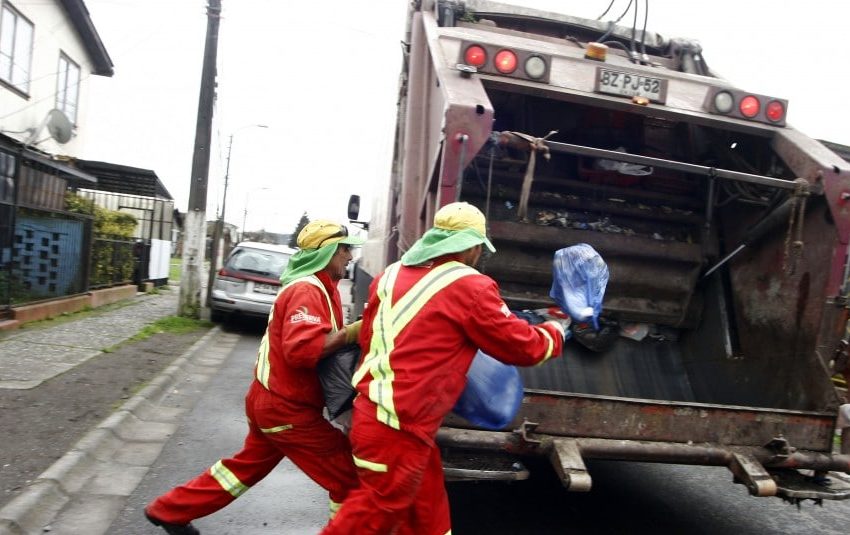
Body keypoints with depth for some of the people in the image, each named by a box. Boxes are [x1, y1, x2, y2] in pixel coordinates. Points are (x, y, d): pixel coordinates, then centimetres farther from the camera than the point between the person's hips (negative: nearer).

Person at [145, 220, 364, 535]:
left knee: (249, 466, 26)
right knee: (349, 477, -2)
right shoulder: (306, 290, -22)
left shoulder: (317, 287, 11)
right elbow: (302, 348, -34)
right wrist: (353, 332, -28)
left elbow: (321, 337, 12)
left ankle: (170, 510, 39)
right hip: (287, 407, -10)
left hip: (273, 399, 11)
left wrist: (353, 332, -5)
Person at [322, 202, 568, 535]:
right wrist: (555, 331, 17)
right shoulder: (470, 288, -13)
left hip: (371, 412, 8)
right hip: (397, 429, -8)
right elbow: (523, 347, -3)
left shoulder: (392, 275, 7)